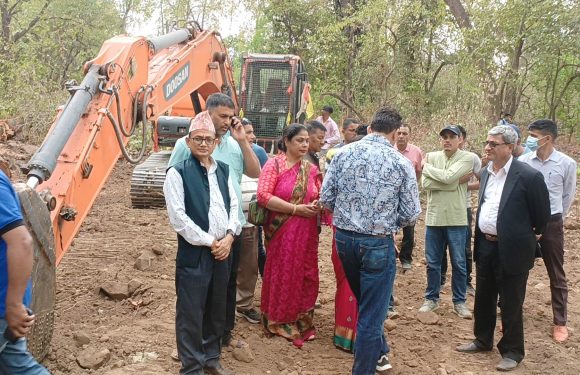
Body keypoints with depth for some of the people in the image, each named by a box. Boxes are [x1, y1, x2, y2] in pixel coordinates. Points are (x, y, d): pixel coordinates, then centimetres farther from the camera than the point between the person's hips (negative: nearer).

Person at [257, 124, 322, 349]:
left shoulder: (311, 169, 9)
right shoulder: (274, 164, -6)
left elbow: (319, 197, 19)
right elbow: (263, 196, -16)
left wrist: (317, 205, -6)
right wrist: (296, 209, -18)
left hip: (307, 233, 4)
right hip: (281, 231, -4)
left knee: (305, 276, 9)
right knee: (282, 275, 6)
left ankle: (302, 322, 26)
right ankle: (280, 322, 22)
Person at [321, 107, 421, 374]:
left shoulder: (344, 153, -3)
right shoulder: (401, 163, -9)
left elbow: (325, 199, -2)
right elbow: (411, 214, -7)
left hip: (344, 237, 5)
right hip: (377, 243, -4)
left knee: (366, 301, 26)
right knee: (371, 312, 10)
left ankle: (378, 353, 45)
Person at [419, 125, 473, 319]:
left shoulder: (467, 158, -6)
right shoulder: (431, 156, 3)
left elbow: (448, 177, -22)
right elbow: (426, 184, -10)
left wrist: (426, 166, -8)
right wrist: (455, 183, -16)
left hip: (456, 219, -2)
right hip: (434, 217, 3)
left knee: (458, 264, 8)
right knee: (432, 263, 12)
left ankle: (459, 302, 22)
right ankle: (431, 298, 27)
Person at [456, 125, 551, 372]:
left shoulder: (529, 176, -15)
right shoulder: (486, 172, 7)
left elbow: (542, 215, -6)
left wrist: (529, 237, 7)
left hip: (511, 249, -7)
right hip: (485, 246, 7)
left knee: (510, 304, 6)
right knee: (483, 299, 18)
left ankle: (512, 352, 23)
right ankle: (483, 340, 36)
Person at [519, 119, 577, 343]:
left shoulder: (566, 163, -7)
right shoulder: (523, 161, -5)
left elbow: (568, 195, 5)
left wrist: (556, 219, 11)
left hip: (551, 224, -1)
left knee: (557, 276, 8)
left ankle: (560, 323, 19)